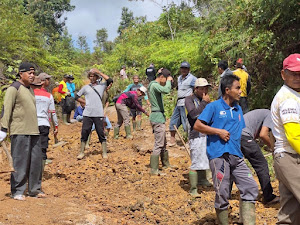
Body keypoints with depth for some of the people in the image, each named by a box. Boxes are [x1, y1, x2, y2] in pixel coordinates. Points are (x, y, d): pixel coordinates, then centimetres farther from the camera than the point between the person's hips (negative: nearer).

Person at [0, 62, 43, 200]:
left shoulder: (30, 90, 19)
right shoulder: (14, 88, -6)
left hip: (33, 132, 8)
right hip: (19, 132, -8)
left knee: (36, 161, 9)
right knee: (20, 162, -3)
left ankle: (34, 189, 20)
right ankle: (17, 191, 7)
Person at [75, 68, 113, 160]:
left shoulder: (101, 85, 9)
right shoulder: (85, 87, 14)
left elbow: (109, 80, -8)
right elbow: (77, 96, 21)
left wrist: (99, 72, -3)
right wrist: (85, 102, 6)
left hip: (99, 114, -2)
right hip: (87, 114, 2)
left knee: (101, 133, 1)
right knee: (84, 133, 3)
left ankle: (104, 152, 8)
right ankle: (81, 152, 12)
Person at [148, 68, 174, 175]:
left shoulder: (155, 85, 14)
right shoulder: (154, 85, -17)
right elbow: (166, 90, -35)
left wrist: (168, 81, 14)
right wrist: (168, 81, -16)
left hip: (159, 117, 11)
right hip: (157, 118, -11)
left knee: (163, 142, 21)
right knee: (158, 144, -7)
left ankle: (165, 163, 35)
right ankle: (153, 170, -3)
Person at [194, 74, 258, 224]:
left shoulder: (238, 109, 19)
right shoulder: (214, 107, 0)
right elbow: (197, 125, -6)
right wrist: (219, 131, -11)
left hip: (236, 156, 6)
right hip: (218, 155, -6)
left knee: (251, 187, -1)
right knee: (222, 194, -2)